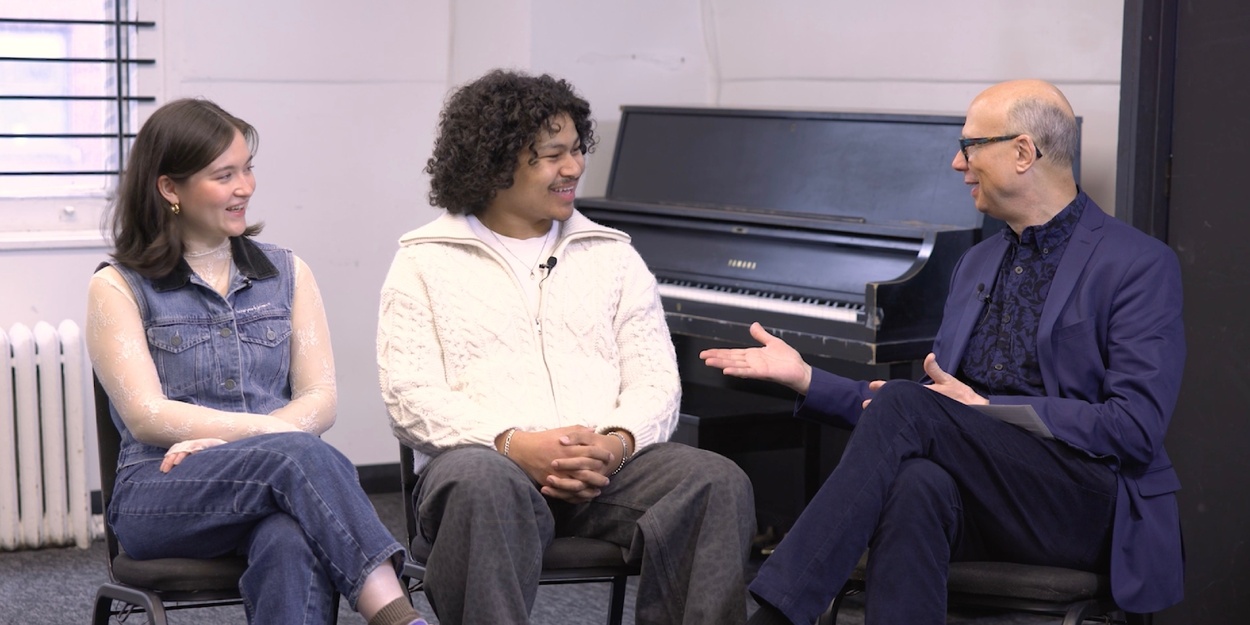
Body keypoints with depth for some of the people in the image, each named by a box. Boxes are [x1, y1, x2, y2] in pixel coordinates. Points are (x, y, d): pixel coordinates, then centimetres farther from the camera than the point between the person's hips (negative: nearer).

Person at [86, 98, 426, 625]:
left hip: (278, 483, 3)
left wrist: (222, 440, -13)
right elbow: (147, 416, -5)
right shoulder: (118, 287, 8)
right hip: (162, 496, -2)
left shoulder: (288, 273, 17)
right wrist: (272, 431, -16)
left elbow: (321, 400, 6)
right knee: (299, 456, -36)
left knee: (293, 544, -37)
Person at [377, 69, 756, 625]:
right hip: (484, 456, -3)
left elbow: (656, 377, 12)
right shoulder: (425, 262, 12)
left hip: (609, 462, 3)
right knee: (484, 485, -39)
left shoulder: (613, 255, 21)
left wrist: (617, 443, -12)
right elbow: (409, 394, -1)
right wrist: (513, 444, -18)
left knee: (720, 483, -26)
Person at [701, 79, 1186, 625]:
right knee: (915, 485, -34)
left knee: (903, 406, -27)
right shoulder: (976, 264, 21)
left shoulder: (1140, 265, -1)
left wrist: (987, 408, -14)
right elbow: (939, 404, 22)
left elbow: (1137, 426, -12)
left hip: (1085, 511, -5)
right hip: (986, 507, 5)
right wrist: (805, 378, 12)